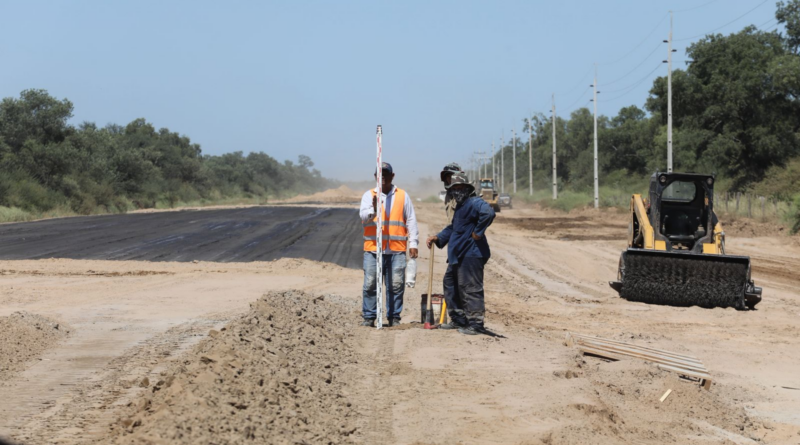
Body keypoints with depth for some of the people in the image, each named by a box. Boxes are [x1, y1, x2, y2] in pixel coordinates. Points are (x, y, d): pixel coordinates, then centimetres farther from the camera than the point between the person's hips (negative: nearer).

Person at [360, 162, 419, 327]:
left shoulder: (403, 196, 11)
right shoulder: (369, 195, 8)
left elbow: (411, 220, 12)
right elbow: (363, 216, -7)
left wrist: (413, 243, 5)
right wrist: (373, 210, -29)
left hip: (397, 249, 1)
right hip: (373, 249, -1)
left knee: (396, 285, 1)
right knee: (370, 285, -1)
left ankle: (394, 317, 10)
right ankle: (369, 317, 7)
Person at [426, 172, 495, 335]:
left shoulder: (474, 203, -14)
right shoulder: (460, 206, 20)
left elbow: (488, 213, -34)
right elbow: (453, 228, 31)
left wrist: (478, 232, -26)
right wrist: (438, 238, 17)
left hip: (471, 255, -11)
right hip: (458, 256, 11)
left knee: (471, 289, -8)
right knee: (451, 285, 20)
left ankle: (475, 324, -3)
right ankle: (458, 320, 29)